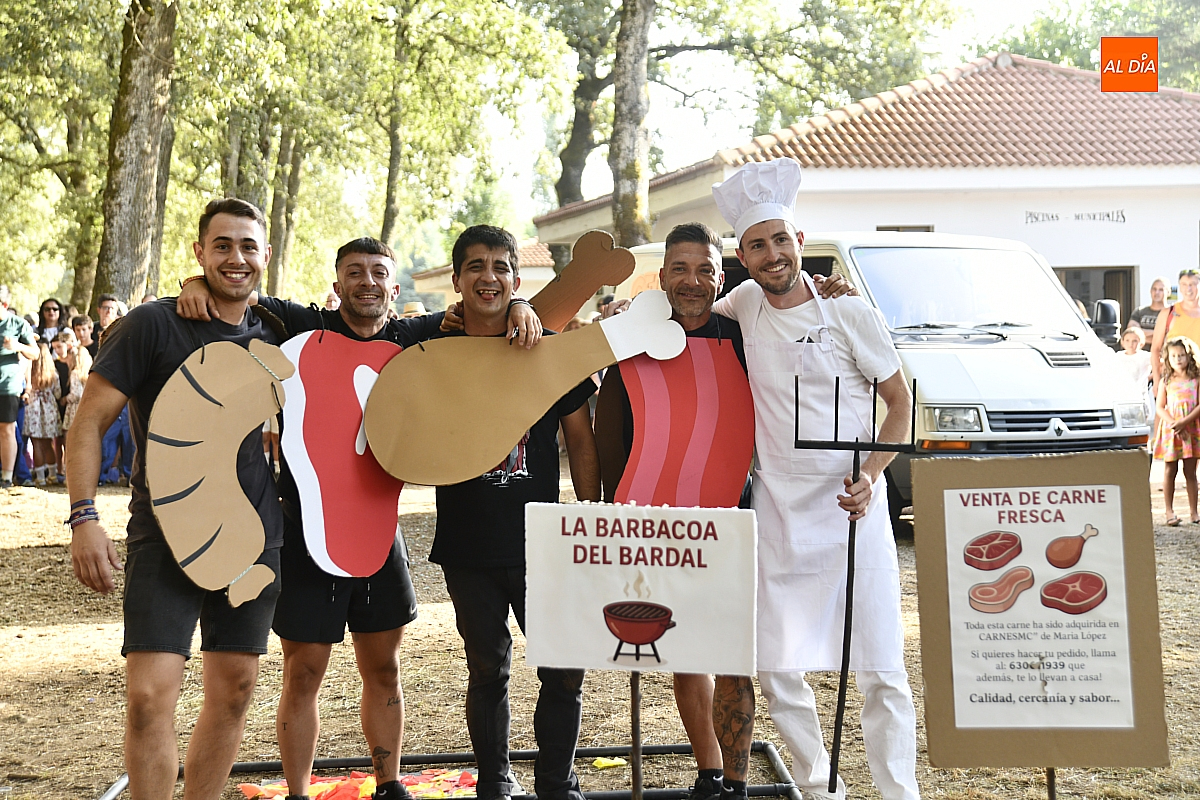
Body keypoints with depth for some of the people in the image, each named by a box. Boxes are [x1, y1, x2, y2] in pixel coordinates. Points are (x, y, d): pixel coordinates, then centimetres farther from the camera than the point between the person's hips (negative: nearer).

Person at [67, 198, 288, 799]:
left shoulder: (271, 338, 10)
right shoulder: (152, 326, -5)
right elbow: (89, 422, -7)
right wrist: (84, 517, -17)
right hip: (167, 539, -5)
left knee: (234, 691, 9)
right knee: (150, 695, -13)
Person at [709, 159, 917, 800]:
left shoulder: (850, 315, -3)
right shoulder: (745, 305, 6)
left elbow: (900, 404, 3)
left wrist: (870, 476, -13)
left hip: (850, 511, -3)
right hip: (775, 514, 3)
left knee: (880, 669, -2)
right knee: (776, 671, 4)